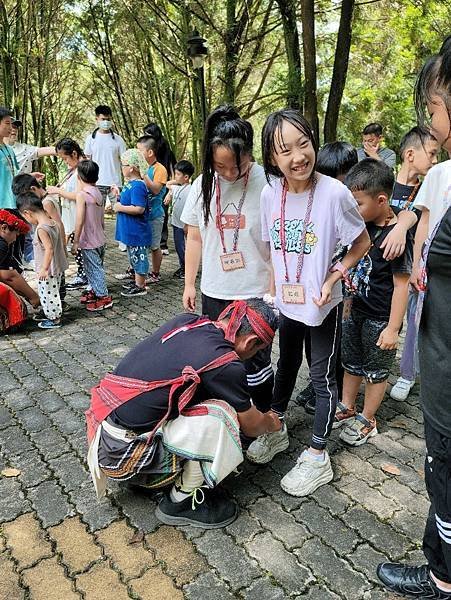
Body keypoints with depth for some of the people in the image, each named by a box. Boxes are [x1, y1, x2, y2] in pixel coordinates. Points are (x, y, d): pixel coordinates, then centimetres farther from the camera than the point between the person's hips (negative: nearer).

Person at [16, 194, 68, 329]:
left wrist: (44, 268, -23)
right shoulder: (53, 223, 1)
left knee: (48, 294, 7)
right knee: (51, 293, 23)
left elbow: (49, 248, -29)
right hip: (57, 267, 9)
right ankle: (49, 313, 39)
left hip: (48, 271, -9)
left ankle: (54, 320, 19)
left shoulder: (41, 229, -24)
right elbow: (60, 244, 9)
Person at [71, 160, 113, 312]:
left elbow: (80, 220, -19)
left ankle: (103, 297, 5)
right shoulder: (98, 192, 6)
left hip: (89, 241, -8)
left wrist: (75, 241, -14)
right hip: (100, 239, 8)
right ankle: (94, 291, 34)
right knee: (95, 267, 20)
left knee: (94, 268, 0)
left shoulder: (82, 194, -17)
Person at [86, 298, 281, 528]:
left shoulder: (186, 319, 3)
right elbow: (250, 426, 1)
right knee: (221, 415, -17)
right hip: (123, 451, -8)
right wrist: (271, 423, 25)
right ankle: (181, 503, 4)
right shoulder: (225, 363, -18)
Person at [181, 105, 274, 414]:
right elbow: (195, 239, 10)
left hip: (256, 294, -4)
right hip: (214, 293, 4)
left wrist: (273, 292, -9)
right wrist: (189, 284, 11)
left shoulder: (266, 184, -13)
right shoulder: (203, 185, 1)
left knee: (255, 364, 3)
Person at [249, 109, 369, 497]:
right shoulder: (270, 193, -8)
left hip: (322, 304, -4)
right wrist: (273, 286, 5)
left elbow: (362, 243, -8)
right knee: (286, 366, 23)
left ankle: (318, 457, 25)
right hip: (286, 301, 5)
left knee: (323, 377, 8)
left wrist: (333, 278, -17)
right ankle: (276, 430, 44)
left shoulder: (333, 192, -21)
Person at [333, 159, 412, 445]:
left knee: (376, 371, 11)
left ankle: (367, 420, 28)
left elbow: (401, 285, -20)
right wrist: (350, 303, 12)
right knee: (352, 363, 21)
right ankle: (347, 408, 39)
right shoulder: (364, 226, 0)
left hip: (380, 319, -7)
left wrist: (393, 327, -18)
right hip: (357, 311, 8)